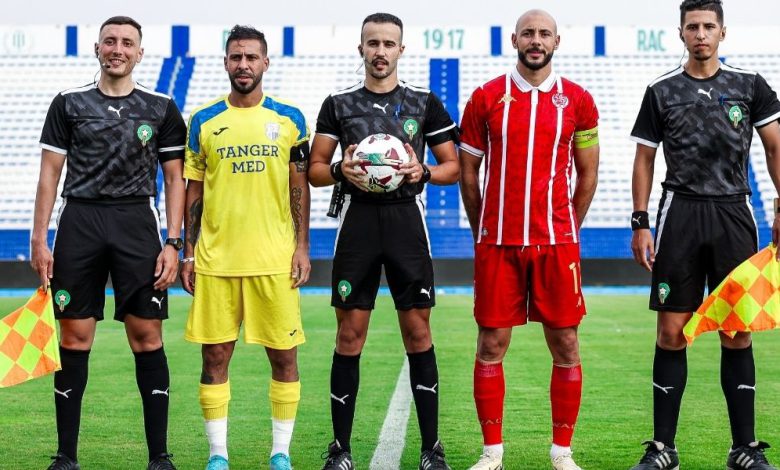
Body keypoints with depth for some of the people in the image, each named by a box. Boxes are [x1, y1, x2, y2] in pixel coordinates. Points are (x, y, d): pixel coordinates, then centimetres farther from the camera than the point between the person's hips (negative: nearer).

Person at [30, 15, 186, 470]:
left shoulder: (161, 107, 7)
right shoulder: (69, 103, 8)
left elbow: (175, 178, 7)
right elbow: (51, 172, 8)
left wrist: (173, 243, -2)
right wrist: (39, 238, 1)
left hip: (137, 220, -1)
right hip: (79, 220, 1)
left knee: (147, 336, -3)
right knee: (74, 337, 1)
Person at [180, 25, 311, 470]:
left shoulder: (289, 119, 5)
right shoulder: (204, 121, 7)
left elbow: (300, 187, 6)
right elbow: (194, 191, 9)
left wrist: (302, 246, -1)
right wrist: (188, 254, 5)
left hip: (275, 258, 0)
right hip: (215, 259, 1)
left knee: (284, 356, 2)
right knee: (215, 356, 2)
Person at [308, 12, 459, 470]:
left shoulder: (424, 102, 6)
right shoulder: (339, 103, 8)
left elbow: (453, 167, 8)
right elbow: (315, 169, 8)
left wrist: (424, 172, -13)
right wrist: (340, 171, -13)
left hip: (407, 220, 0)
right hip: (358, 220, 1)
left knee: (418, 332, 1)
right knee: (349, 335, 1)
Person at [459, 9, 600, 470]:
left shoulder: (578, 101, 4)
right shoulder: (486, 98, 3)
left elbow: (588, 174, 10)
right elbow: (468, 172, 8)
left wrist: (566, 231, 9)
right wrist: (484, 233, 9)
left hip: (557, 242, 0)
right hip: (497, 243, 0)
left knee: (565, 345, 2)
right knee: (491, 344, 1)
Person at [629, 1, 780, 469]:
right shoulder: (662, 91, 6)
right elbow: (644, 159, 9)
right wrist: (640, 223, 1)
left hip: (734, 215, 0)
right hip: (679, 214, 0)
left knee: (737, 334, 2)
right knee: (672, 333, -1)